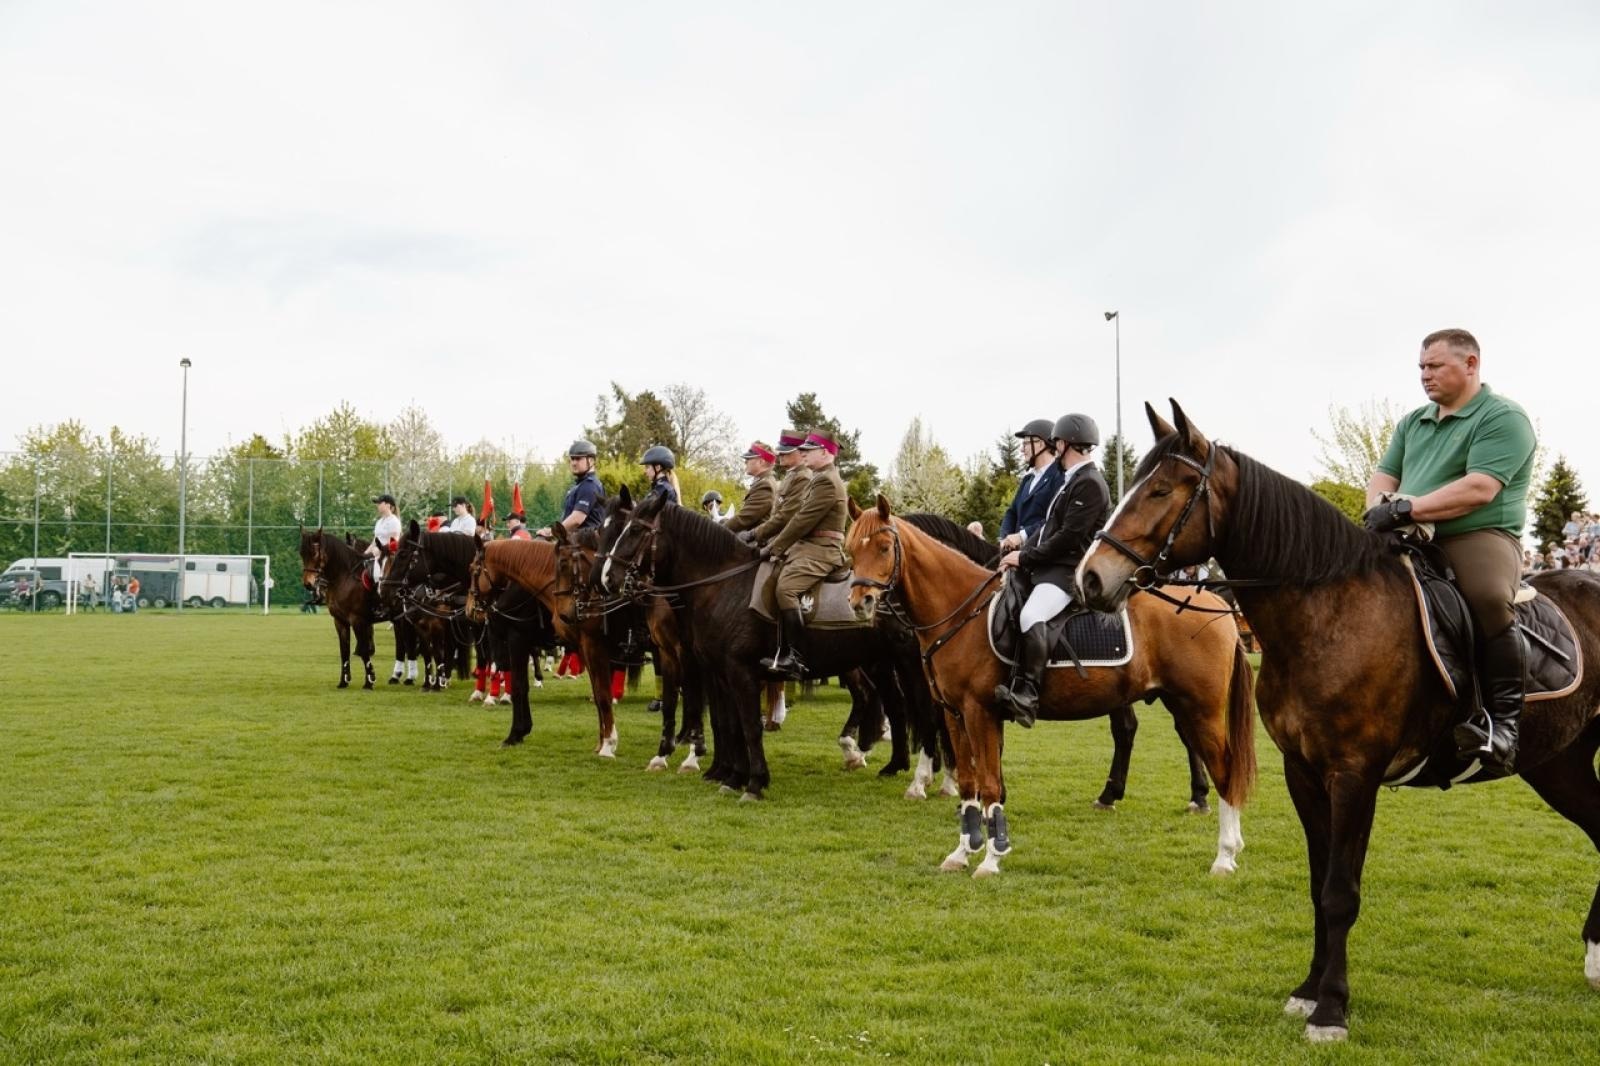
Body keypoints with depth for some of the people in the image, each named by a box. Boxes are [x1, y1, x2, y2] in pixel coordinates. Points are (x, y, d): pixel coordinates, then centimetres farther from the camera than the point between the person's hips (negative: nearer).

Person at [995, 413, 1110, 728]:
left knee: (1031, 615, -34)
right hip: (1046, 566, 11)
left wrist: (1025, 557, -13)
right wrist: (1021, 553, 5)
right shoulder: (1071, 480, 20)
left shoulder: (1089, 484, -12)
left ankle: (1027, 698, -38)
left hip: (1068, 571, -11)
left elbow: (1069, 538, -18)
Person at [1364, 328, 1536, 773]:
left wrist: (1407, 509, -24)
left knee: (1490, 601, -36)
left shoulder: (1504, 418, -5)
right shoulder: (1412, 423, 19)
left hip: (1481, 537, -8)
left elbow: (1479, 489, -18)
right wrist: (1380, 507, -10)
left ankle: (1503, 719, -28)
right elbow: (1383, 476, 15)